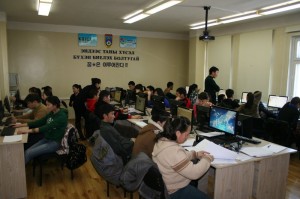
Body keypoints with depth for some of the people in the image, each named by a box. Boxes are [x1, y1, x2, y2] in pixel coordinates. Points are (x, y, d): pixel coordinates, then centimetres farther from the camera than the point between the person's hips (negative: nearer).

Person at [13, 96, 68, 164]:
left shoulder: (62, 116, -19)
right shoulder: (51, 114, 7)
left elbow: (48, 127, -28)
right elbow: (39, 122, 12)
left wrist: (29, 130, -34)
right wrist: (22, 125, 7)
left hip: (55, 143, -8)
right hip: (46, 139, 8)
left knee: (29, 153, -17)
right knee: (27, 151, -12)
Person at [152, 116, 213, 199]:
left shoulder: (162, 140, -6)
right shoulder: (173, 150, -35)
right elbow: (194, 173, -29)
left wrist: (195, 154, 1)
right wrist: (207, 159, -14)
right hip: (173, 192, -9)